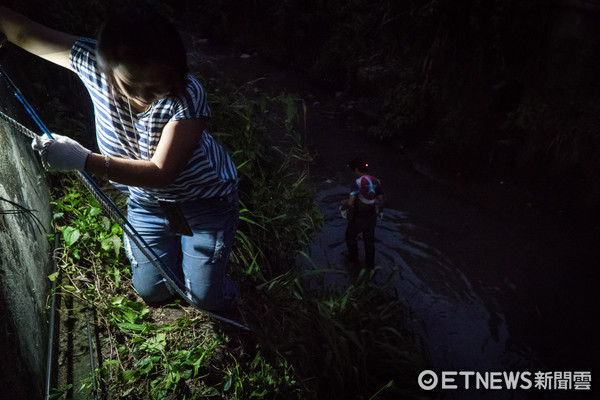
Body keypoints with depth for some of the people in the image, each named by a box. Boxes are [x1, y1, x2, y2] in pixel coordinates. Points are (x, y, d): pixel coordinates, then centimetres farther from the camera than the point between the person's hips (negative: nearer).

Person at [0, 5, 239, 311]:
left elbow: (161, 172, -35)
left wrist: (84, 160, -41)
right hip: (146, 199, 4)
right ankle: (176, 241, 42)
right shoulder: (94, 63, -22)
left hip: (206, 199, -4)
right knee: (152, 290, 14)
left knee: (205, 296, 2)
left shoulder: (188, 96, -34)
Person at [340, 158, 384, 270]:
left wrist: (342, 208, -9)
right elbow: (381, 201, -3)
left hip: (358, 218, -5)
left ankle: (353, 258, 43)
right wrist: (380, 211, 16)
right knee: (369, 240, 22)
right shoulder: (376, 181, -7)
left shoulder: (358, 182, -24)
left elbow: (350, 202, -30)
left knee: (350, 237, 24)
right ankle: (370, 264, 36)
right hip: (372, 217, 5)